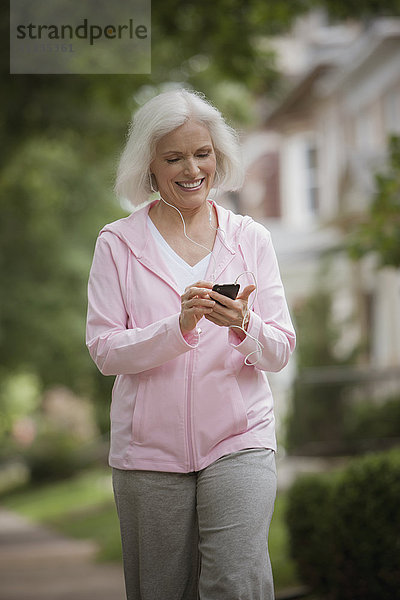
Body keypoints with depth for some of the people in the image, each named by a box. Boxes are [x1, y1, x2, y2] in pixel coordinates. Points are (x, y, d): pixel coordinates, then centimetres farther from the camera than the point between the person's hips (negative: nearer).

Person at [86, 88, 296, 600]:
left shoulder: (250, 238, 8)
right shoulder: (118, 243, 4)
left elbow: (280, 352, 5)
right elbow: (104, 351, -4)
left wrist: (244, 326, -18)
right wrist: (179, 326, -20)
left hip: (239, 438, 0)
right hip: (149, 446, 0)